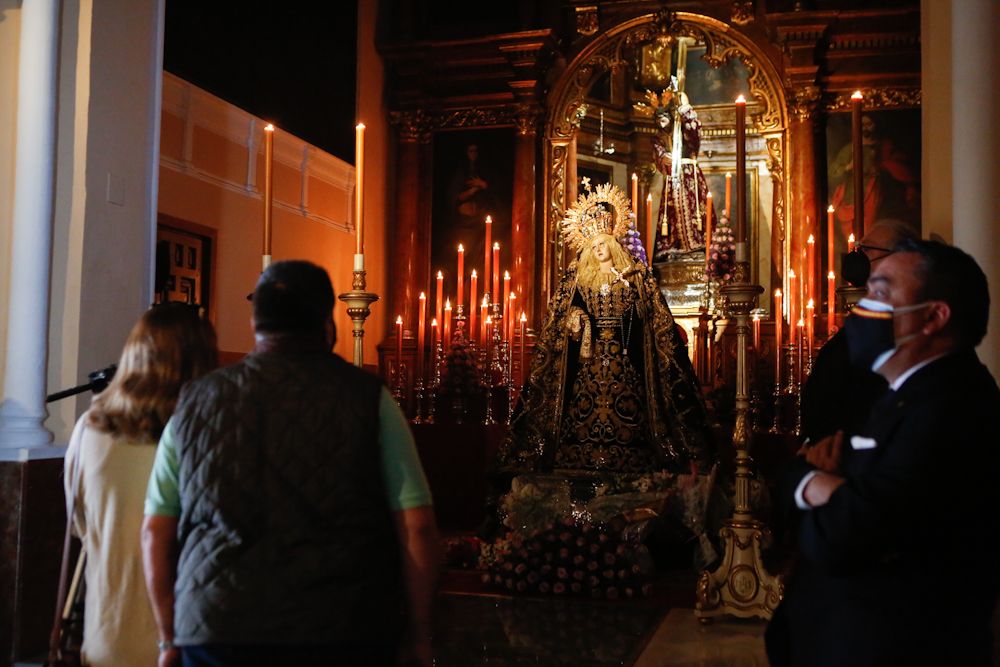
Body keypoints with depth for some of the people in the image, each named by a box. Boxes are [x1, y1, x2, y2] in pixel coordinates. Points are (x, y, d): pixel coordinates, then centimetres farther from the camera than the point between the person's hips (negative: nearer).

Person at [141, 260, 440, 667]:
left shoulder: (194, 404, 6)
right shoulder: (368, 398, -2)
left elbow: (155, 533, 7)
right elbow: (416, 526, -5)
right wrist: (417, 634, 3)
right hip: (345, 634, -2)